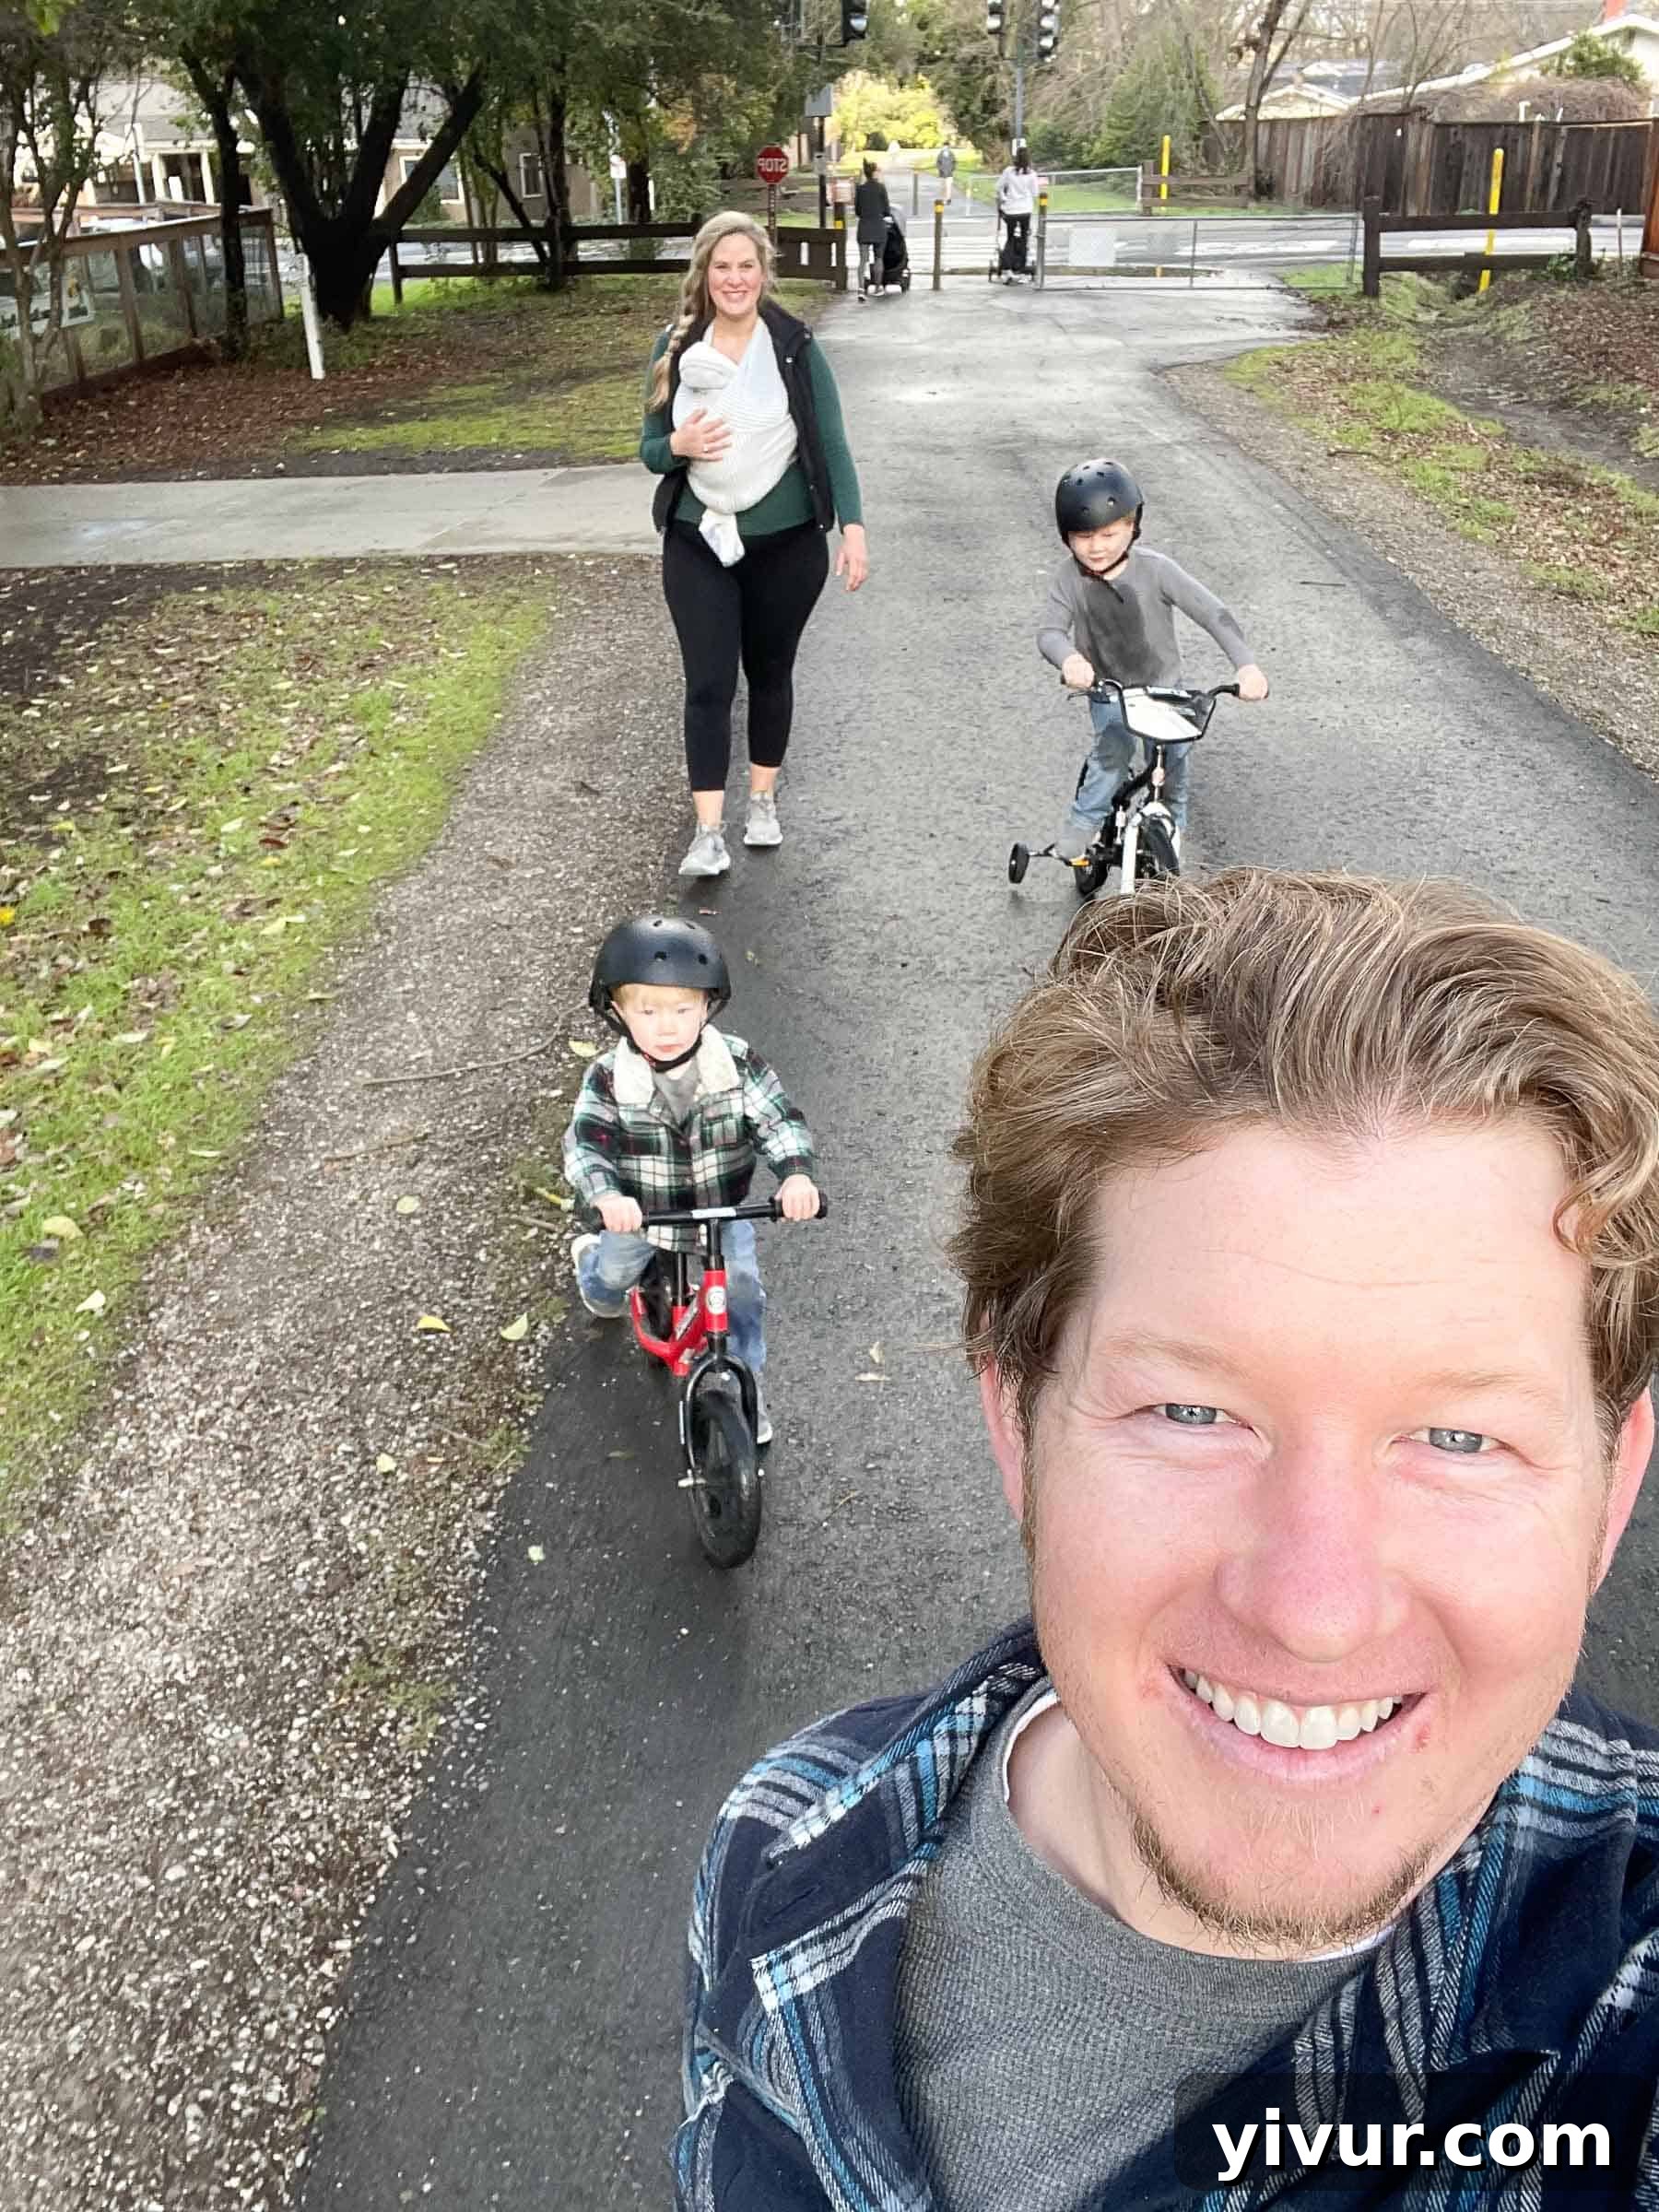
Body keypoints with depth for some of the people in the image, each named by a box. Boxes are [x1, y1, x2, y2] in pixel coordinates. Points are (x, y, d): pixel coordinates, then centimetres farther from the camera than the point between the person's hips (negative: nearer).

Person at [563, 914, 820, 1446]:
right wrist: (606, 1197, -49)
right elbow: (584, 1145, -28)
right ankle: (591, 1262, 60)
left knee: (741, 1287, -5)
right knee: (614, 1275, 22)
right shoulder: (608, 1079, -24)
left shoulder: (738, 1064, -23)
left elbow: (780, 1121, -23)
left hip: (723, 1207, 0)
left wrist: (796, 1174, -43)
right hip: (638, 1210, 0)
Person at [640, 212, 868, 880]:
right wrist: (678, 444, -18)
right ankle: (709, 832, -4)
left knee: (769, 673, 13)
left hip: (786, 543, 0)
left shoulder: (796, 346, -6)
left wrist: (853, 526, -12)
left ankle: (763, 799, 31)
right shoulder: (675, 347, -1)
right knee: (708, 683, -5)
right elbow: (649, 449, 4)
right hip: (699, 544, 1)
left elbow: (831, 442, -4)